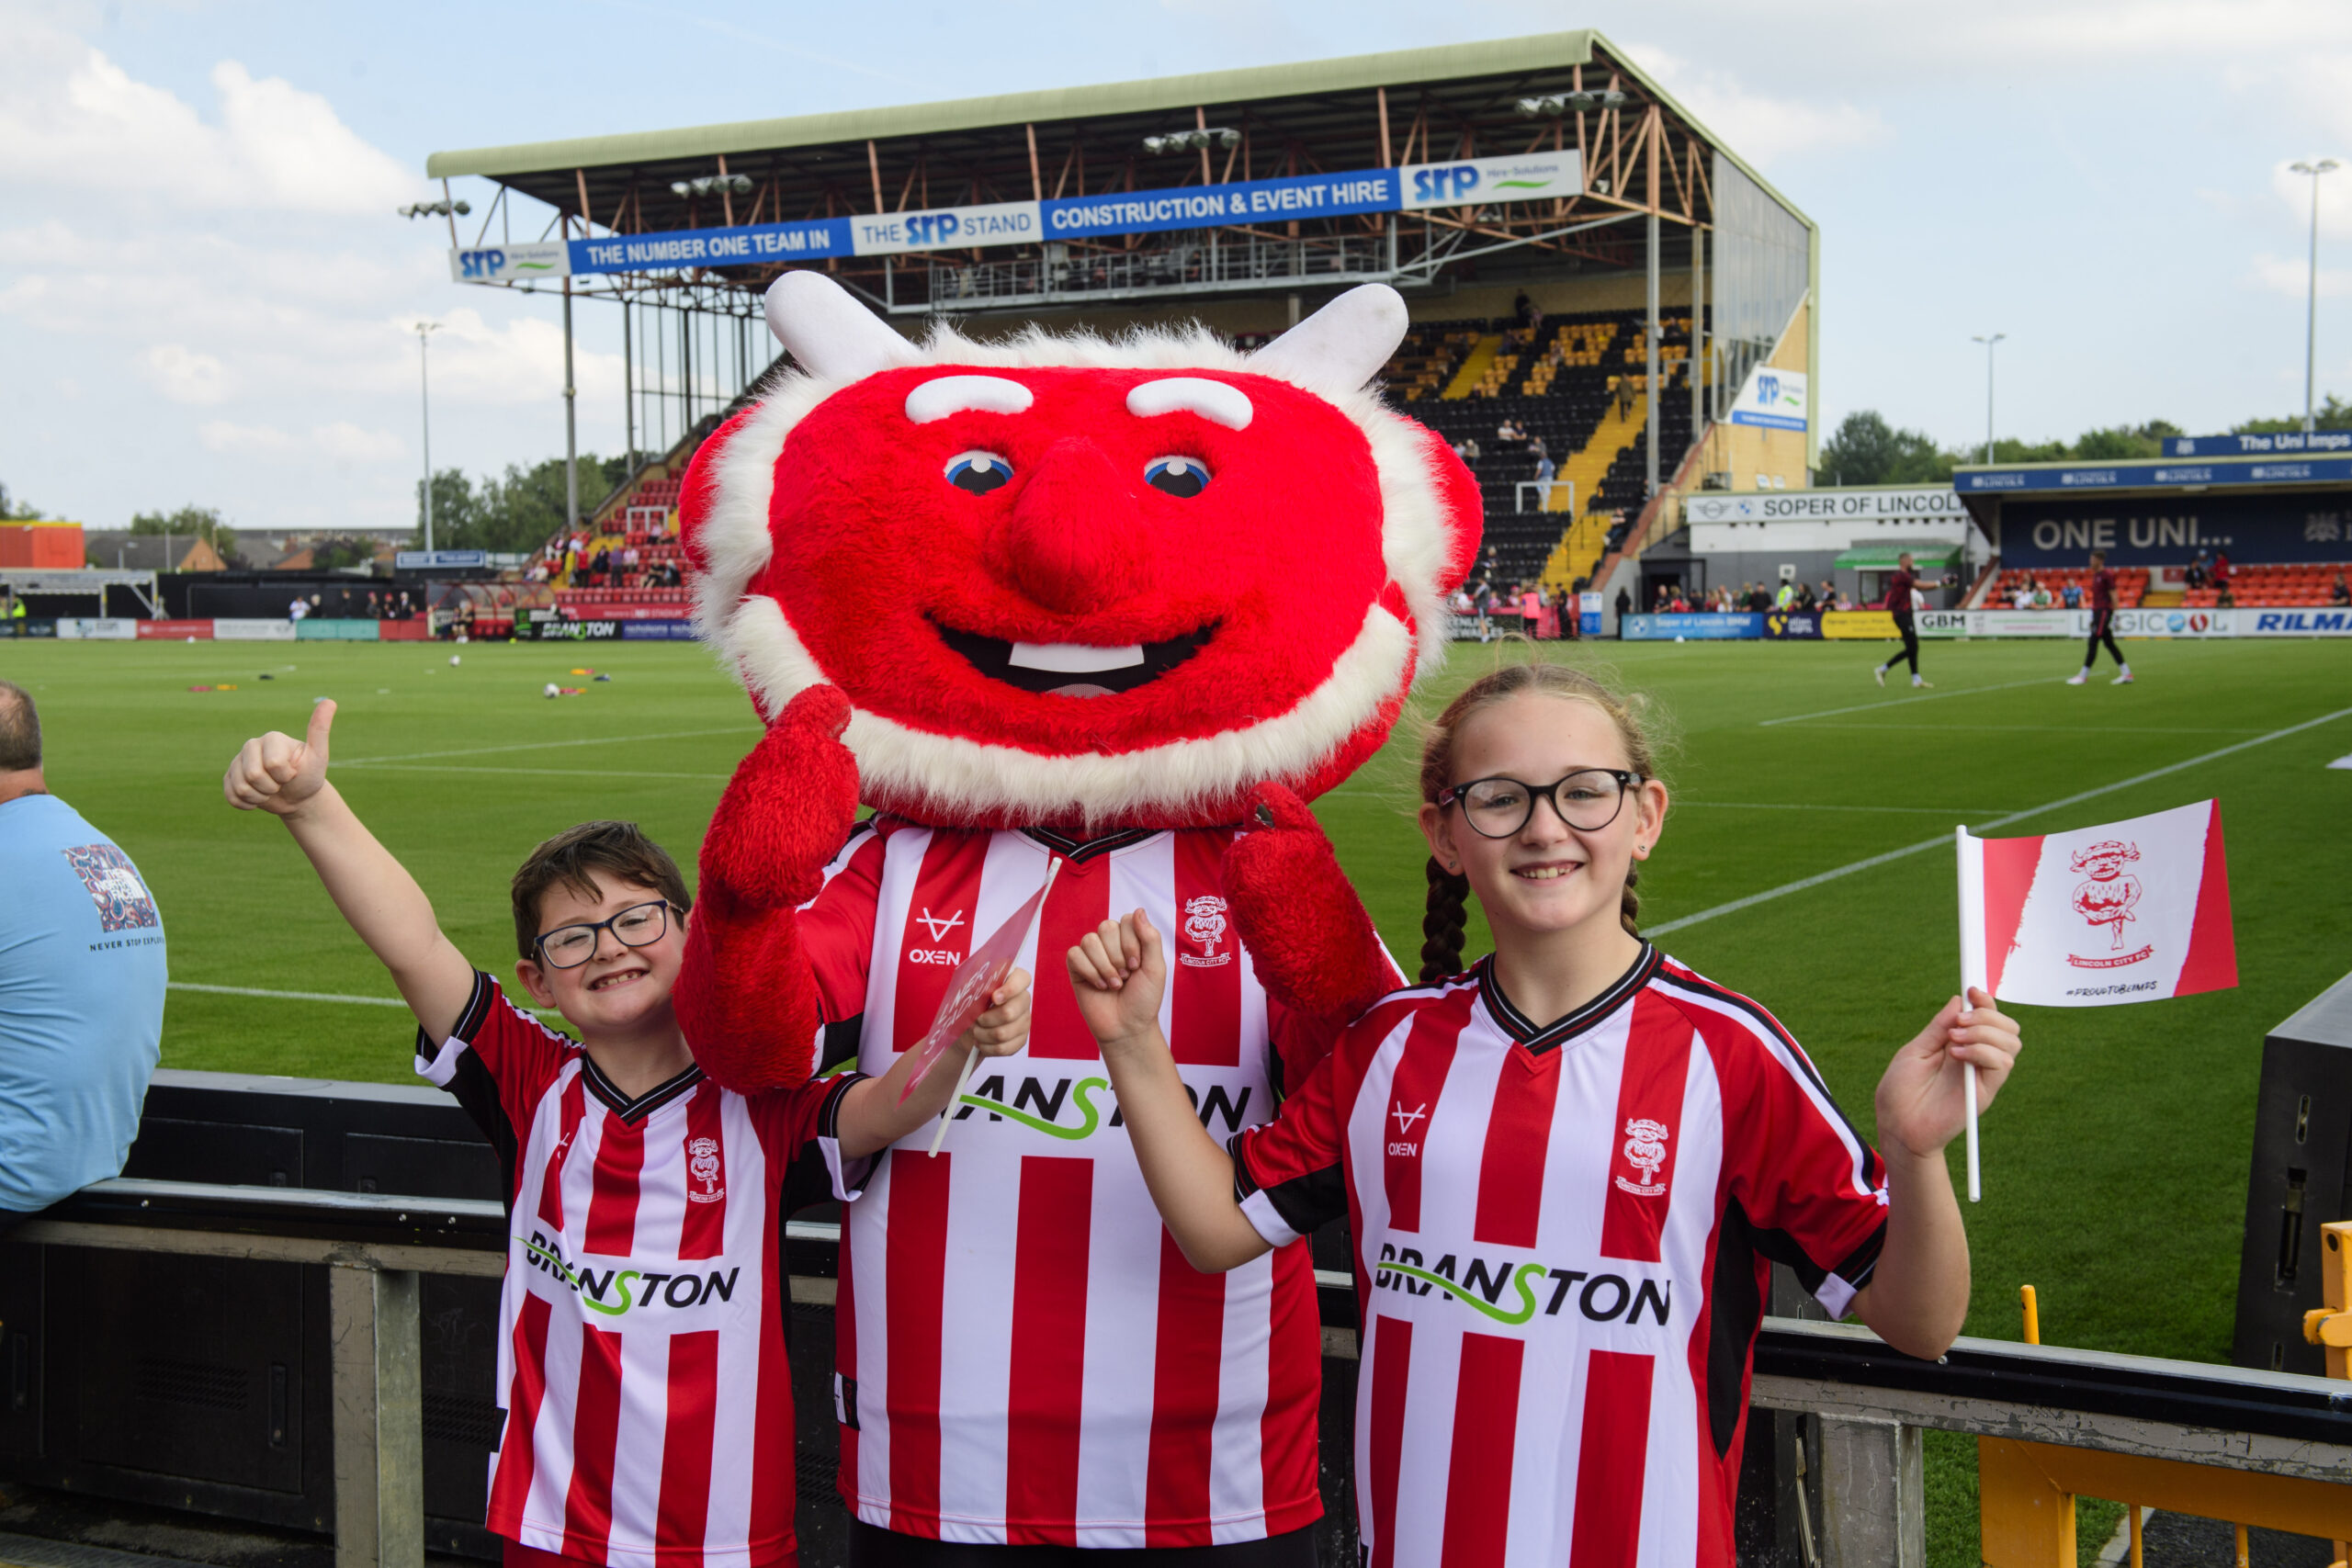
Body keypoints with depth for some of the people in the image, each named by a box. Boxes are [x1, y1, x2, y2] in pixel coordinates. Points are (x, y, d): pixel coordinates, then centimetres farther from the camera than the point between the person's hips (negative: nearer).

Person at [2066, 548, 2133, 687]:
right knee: (2109, 643, 10)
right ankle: (2126, 674, 12)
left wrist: (2114, 615, -15)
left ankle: (2083, 676, -10)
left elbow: (2113, 595, -12)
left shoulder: (2107, 575, -10)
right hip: (2097, 612, 10)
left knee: (2093, 643, -10)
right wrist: (2092, 615, 23)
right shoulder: (2095, 575, 16)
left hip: (2105, 612, -10)